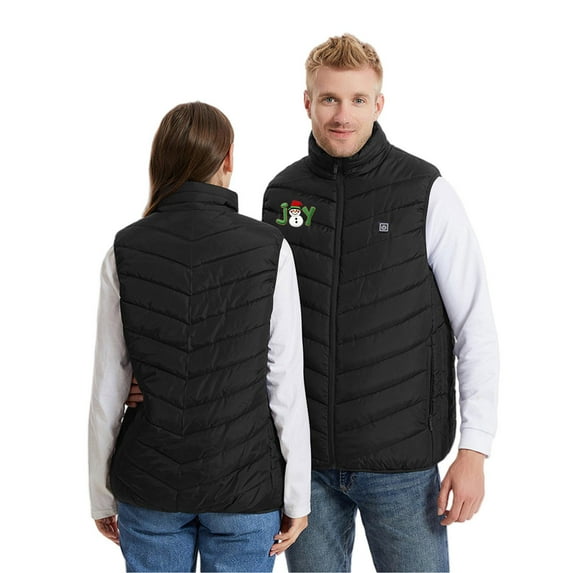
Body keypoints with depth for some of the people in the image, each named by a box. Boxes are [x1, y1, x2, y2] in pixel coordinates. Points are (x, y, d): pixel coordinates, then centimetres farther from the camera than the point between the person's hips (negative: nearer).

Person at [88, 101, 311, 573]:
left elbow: (108, 389, -3)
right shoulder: (268, 250, -11)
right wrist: (297, 497, 1)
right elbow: (286, 385, -9)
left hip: (149, 484, 2)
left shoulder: (125, 251, -6)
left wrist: (101, 495, 9)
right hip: (245, 486, -1)